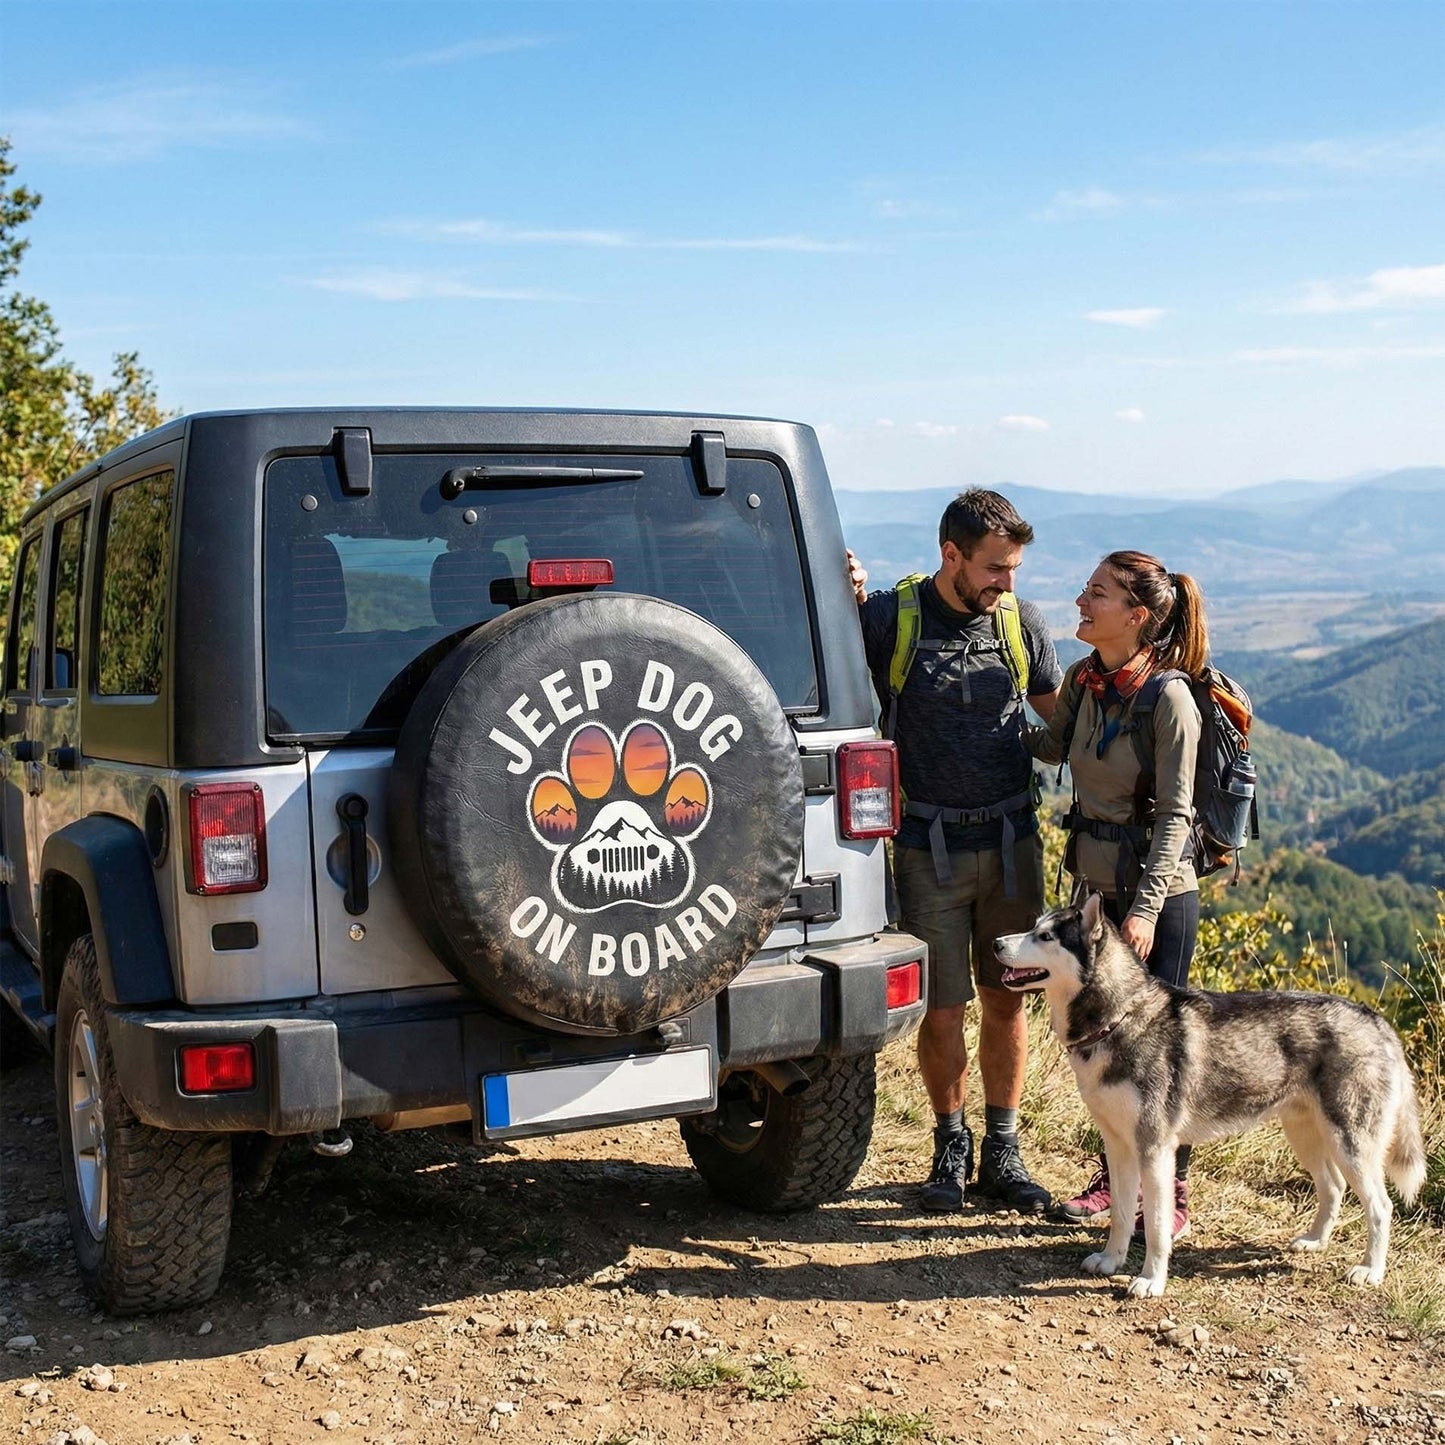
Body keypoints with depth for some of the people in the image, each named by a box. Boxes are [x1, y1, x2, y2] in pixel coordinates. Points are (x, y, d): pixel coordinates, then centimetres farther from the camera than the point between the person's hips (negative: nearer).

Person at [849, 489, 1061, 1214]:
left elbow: (1062, 716, 16)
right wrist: (849, 596, -11)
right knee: (942, 1011, 2)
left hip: (1012, 839, 3)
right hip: (930, 847, -3)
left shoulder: (1022, 622, 4)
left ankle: (1003, 1151, 23)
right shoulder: (890, 617, -5)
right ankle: (951, 1147, 23)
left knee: (1006, 1000, 9)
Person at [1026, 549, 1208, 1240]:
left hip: (1159, 897, -7)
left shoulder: (1167, 696, -17)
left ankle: (1171, 1198, 16)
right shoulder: (1083, 679, 3)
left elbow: (1174, 815, -16)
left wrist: (1146, 908, -22)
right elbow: (1053, 745, 23)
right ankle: (1115, 1175, 29)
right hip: (1095, 886, 7)